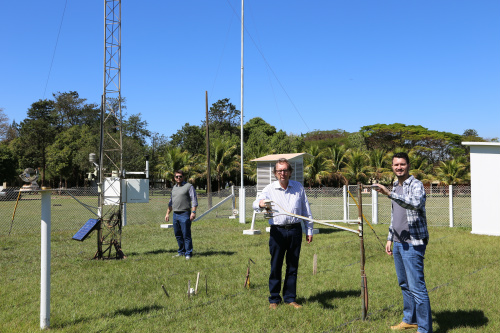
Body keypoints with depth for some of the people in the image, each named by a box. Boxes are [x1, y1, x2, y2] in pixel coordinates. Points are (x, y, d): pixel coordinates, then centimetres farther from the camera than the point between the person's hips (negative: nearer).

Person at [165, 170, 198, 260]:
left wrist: (193, 212, -18)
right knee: (178, 235, 11)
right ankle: (181, 252, 22)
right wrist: (167, 213, 20)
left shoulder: (189, 186, -2)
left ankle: (188, 254, 0)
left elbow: (194, 200, -8)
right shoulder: (174, 187, 18)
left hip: (185, 214, -7)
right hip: (175, 215, 7)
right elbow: (171, 202, 25)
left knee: (186, 235, -6)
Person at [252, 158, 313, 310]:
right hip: (277, 231, -1)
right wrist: (260, 203, -35)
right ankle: (274, 299, 15)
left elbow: (306, 211, 14)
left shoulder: (299, 188, 8)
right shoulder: (269, 189, 2)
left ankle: (290, 298, 20)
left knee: (292, 266, 8)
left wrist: (309, 230, 11)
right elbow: (255, 204, -11)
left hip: (295, 230, 2)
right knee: (275, 266, 2)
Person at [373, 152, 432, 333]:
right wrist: (390, 238, 20)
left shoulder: (416, 185, -11)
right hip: (398, 243, 8)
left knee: (417, 287, -7)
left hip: (413, 243, -8)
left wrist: (389, 194, -40)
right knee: (404, 284, 17)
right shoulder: (395, 186, 15)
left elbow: (416, 203, -34)